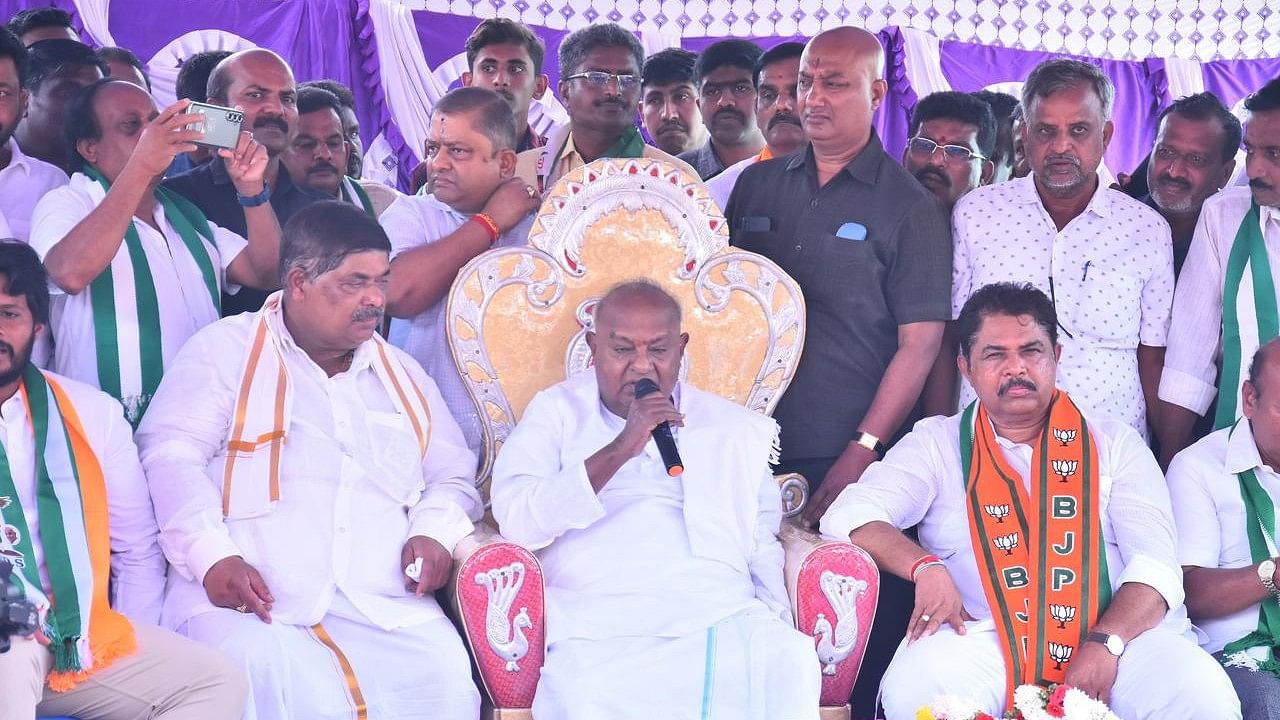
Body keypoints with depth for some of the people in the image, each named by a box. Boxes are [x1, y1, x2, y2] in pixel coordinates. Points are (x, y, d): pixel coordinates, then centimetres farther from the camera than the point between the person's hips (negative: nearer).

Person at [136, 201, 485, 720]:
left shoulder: (403, 375, 26)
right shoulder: (226, 351, 9)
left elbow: (453, 476, 30)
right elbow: (170, 454, -1)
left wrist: (436, 532, 6)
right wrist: (214, 556, -16)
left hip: (386, 608, 4)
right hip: (254, 601, -4)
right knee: (267, 675, -37)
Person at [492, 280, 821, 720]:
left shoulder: (737, 430, 22)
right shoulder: (557, 412, 15)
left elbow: (763, 550, 19)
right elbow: (518, 523, -1)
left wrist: (779, 636, 1)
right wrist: (619, 451, -9)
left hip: (723, 620, 2)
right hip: (601, 629, -2)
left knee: (793, 664, -30)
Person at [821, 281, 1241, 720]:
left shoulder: (1114, 444, 15)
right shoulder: (938, 444, 14)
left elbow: (1156, 566, 3)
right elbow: (849, 517, 2)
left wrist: (1106, 644, -17)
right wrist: (926, 566, -18)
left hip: (1117, 632, 1)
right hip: (985, 636, -1)